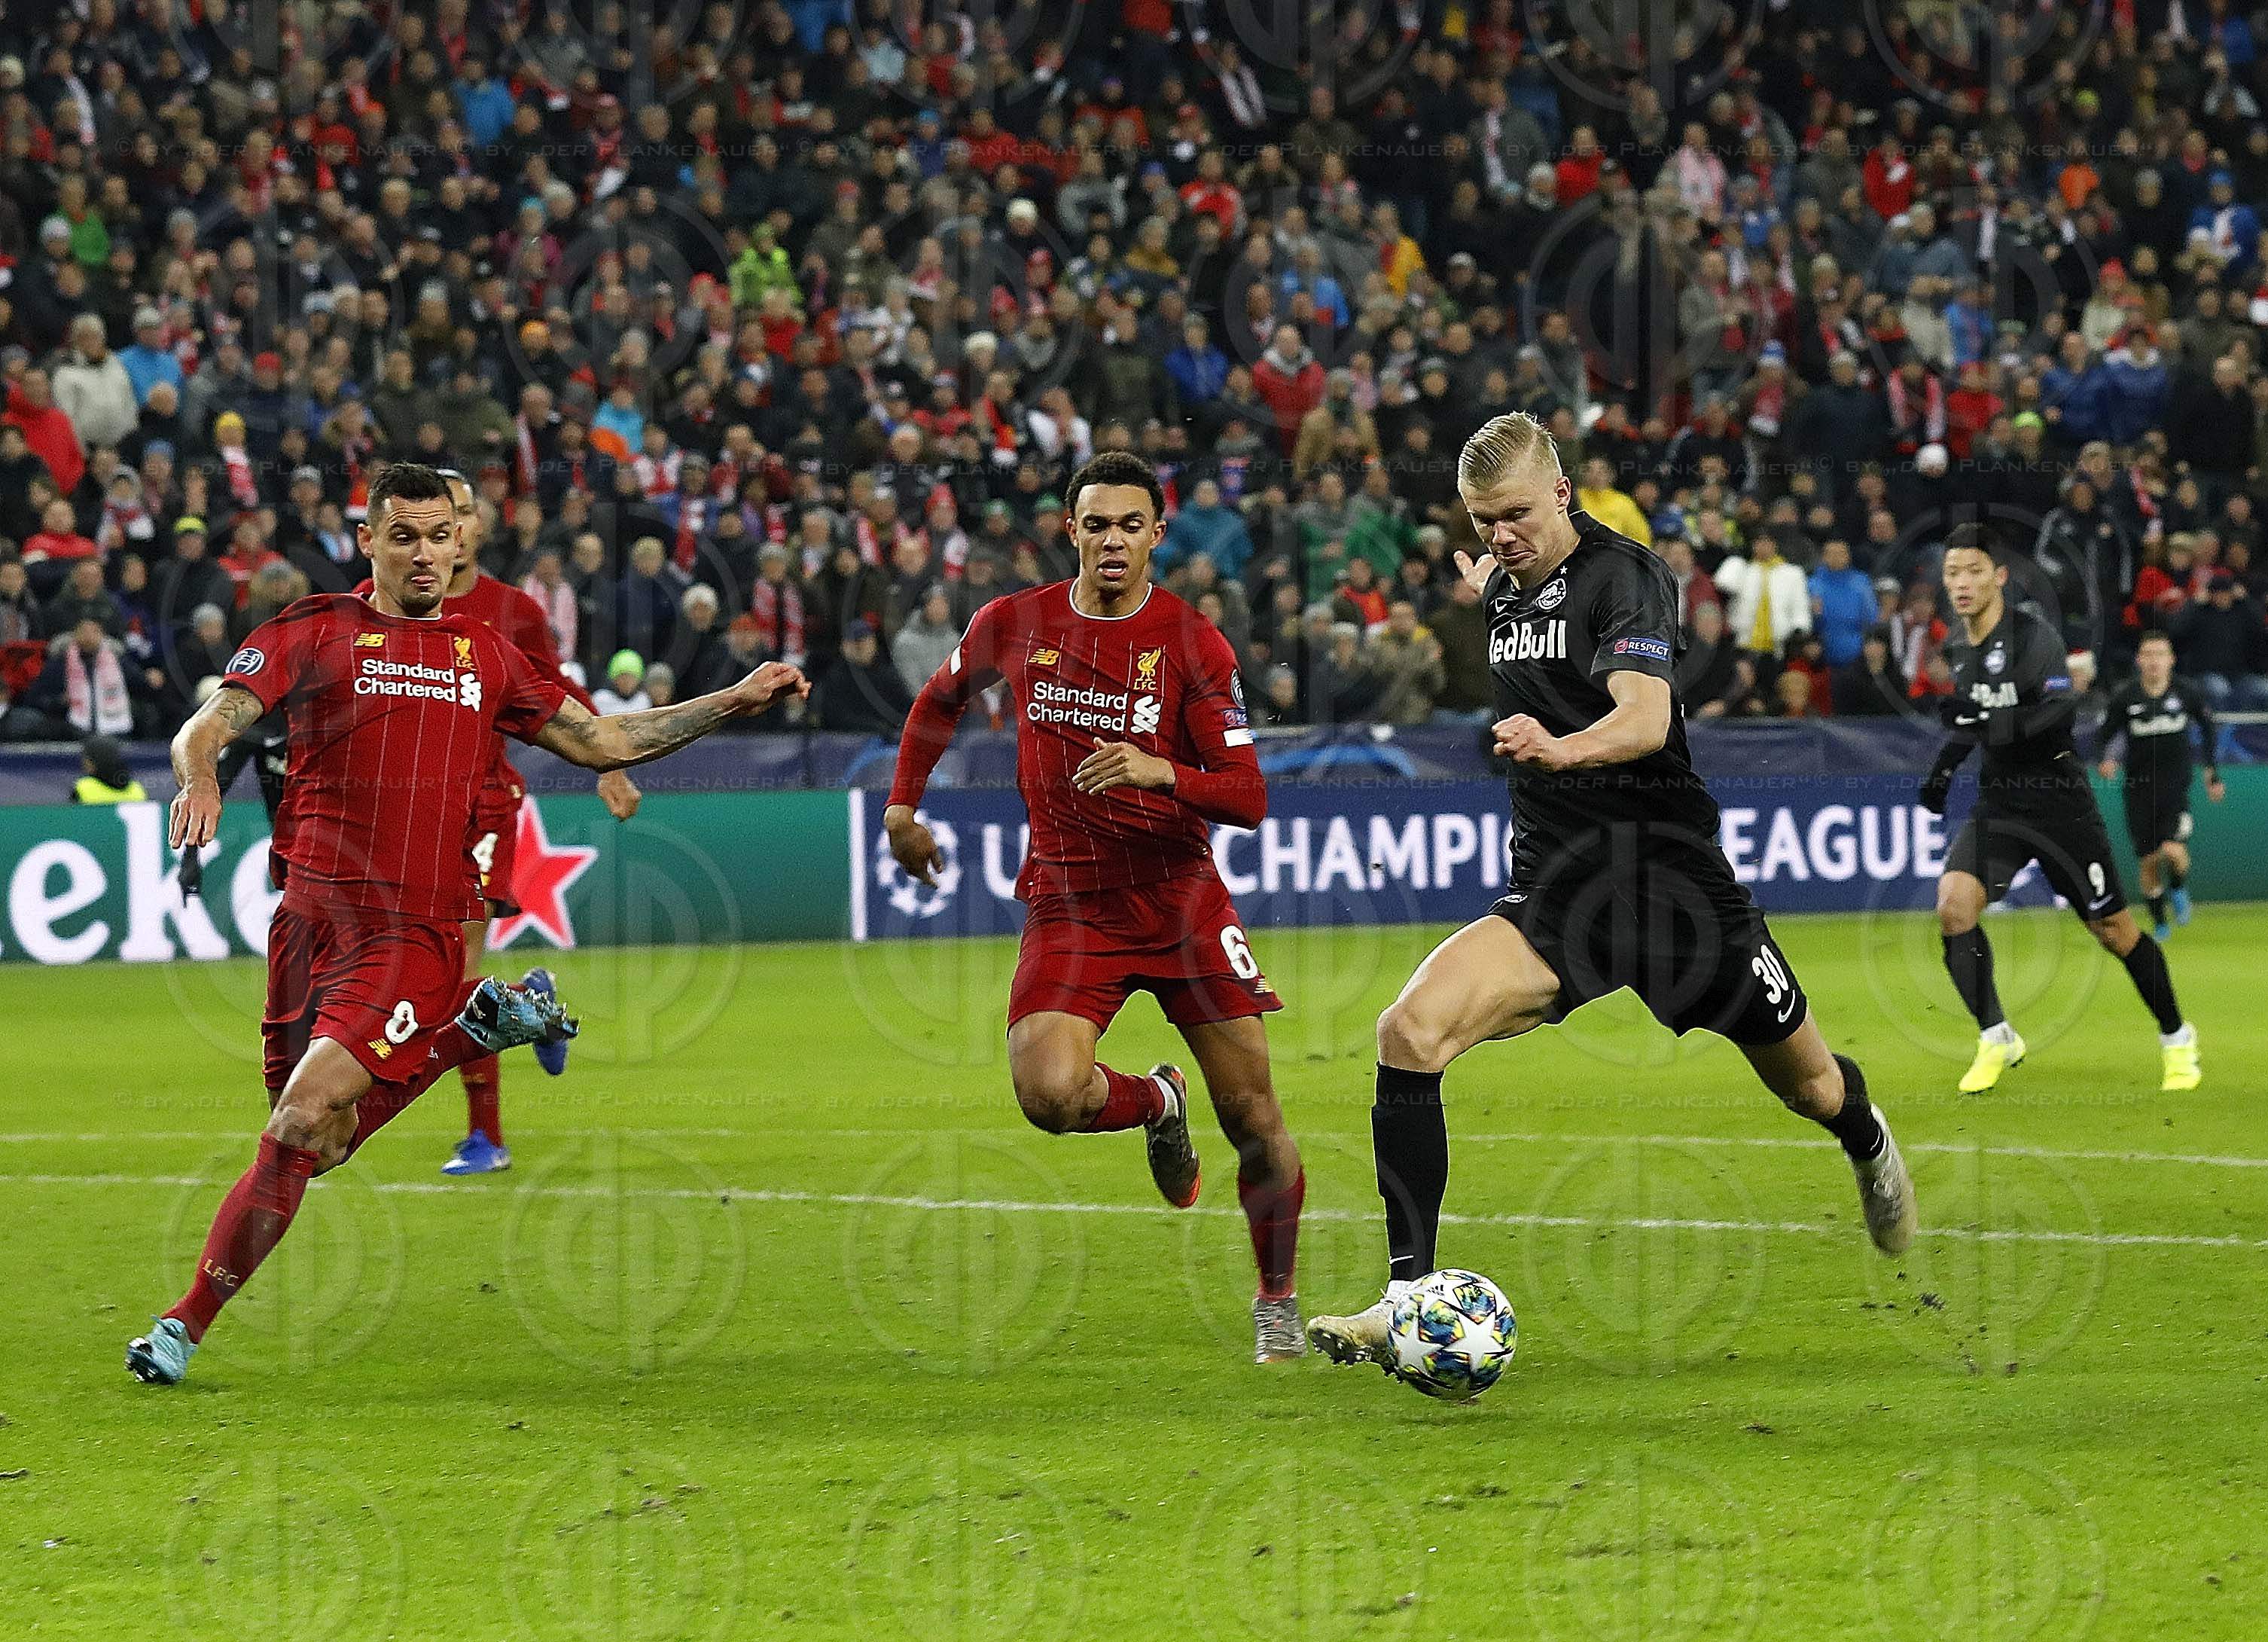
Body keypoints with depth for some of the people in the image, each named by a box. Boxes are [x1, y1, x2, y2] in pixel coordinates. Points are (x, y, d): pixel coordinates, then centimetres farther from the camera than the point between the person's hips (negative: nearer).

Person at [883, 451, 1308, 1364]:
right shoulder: (1014, 626, 0)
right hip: (1068, 901, 1)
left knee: (1252, 1115, 0)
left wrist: (1160, 773, -27)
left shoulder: (1193, 644, -7)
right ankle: (1153, 1103, 12)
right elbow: (941, 699, 22)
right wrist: (903, 805, 17)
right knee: (1049, 1094, -24)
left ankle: (1277, 1301, 23)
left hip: (1181, 894, -1)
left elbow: (1247, 798, -10)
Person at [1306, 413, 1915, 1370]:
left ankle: (1868, 1146, 54)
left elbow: (1645, 717, -32)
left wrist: (1562, 749, -51)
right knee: (1409, 1034, -22)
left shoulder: (1624, 575, -14)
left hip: (1668, 876, -5)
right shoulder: (1504, 584, 8)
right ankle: (1407, 1300, -21)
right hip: (1552, 890, 5)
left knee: (1808, 1084, 13)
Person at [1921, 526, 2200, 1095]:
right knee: (1953, 905, -18)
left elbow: (2062, 708, -28)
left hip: (2059, 802, -5)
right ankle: (1996, 1040, -4)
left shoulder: (2033, 634, -15)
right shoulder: (1956, 647, 6)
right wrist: (1944, 767, 13)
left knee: (2114, 929, 3)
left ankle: (2176, 1038, 25)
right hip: (1997, 805, 5)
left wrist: (1989, 725, -36)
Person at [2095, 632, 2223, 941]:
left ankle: (2179, 888, 15)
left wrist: (2213, 771, 13)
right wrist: (2106, 760, -21)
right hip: (2139, 792, 1)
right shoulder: (2123, 697, -8)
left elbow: (2208, 728, 11)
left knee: (2174, 851, -20)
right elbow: (2105, 735, 0)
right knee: (2149, 861, 4)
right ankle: (2159, 923, 24)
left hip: (2176, 788, -1)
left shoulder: (2187, 693, -5)